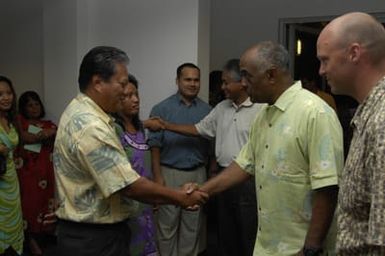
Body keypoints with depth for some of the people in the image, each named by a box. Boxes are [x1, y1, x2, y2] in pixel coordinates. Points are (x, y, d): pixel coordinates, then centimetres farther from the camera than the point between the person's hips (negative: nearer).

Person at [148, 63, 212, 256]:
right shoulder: (162, 109, -4)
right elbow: (155, 145, -5)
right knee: (167, 224, 4)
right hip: (170, 173, -3)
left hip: (198, 174, 3)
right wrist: (157, 175, -10)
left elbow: (211, 144, 8)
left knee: (193, 225, 11)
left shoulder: (206, 110, 5)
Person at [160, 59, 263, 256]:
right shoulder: (221, 108, 10)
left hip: (248, 180, -6)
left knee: (248, 235, 3)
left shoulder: (261, 109, -11)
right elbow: (198, 129, 15)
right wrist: (166, 125, 8)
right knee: (225, 233, 17)